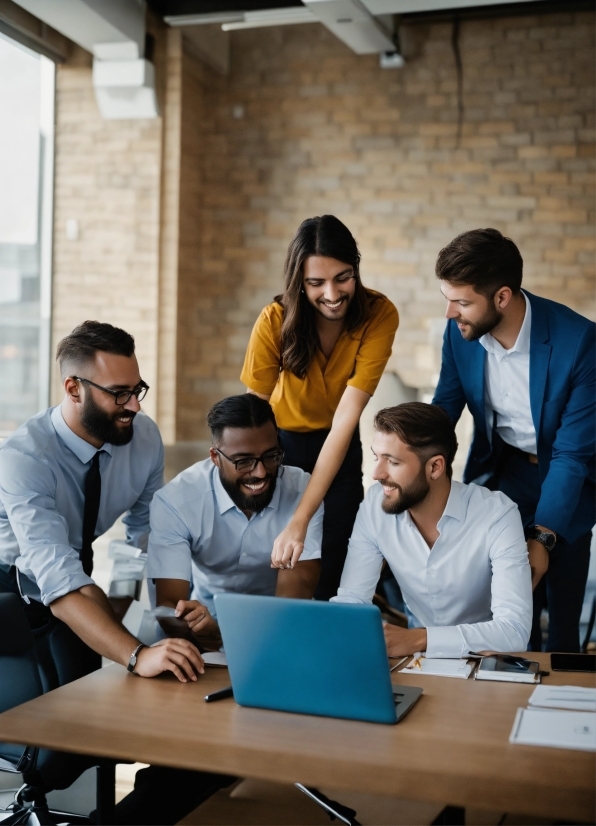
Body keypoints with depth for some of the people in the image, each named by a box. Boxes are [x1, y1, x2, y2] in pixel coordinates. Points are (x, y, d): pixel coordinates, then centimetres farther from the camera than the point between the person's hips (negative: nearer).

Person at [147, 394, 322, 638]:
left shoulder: (302, 492, -19)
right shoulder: (175, 501, -20)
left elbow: (295, 596, -24)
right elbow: (169, 602, -22)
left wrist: (219, 634, -41)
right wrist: (194, 624, -47)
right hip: (206, 621, -1)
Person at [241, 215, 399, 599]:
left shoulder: (379, 315, -26)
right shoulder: (276, 319, -25)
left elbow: (346, 418, -31)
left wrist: (301, 520, -38)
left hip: (340, 448, 0)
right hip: (279, 442, 0)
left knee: (333, 565, -1)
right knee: (274, 565, 4)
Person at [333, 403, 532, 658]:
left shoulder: (497, 515, -22)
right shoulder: (374, 506, -11)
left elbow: (515, 630, -29)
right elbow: (350, 599, -7)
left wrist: (418, 639, -40)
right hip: (416, 657, 5)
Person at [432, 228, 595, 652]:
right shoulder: (461, 330, -15)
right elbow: (446, 404, 0)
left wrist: (544, 538, -28)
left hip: (561, 475, -3)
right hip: (498, 470, 3)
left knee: (561, 607, 1)